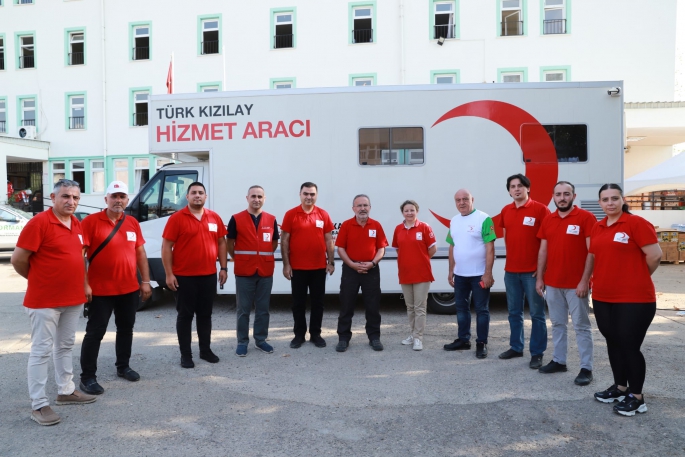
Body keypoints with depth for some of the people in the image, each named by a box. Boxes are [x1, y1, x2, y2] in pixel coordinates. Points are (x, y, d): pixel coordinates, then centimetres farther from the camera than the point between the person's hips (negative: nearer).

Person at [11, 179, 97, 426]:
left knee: (65, 346, 18)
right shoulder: (39, 222, -15)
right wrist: (39, 279, 1)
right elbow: (18, 259, -13)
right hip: (45, 301, -7)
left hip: (73, 298, 8)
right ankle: (39, 405, 10)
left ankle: (66, 391, 31)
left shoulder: (77, 225, 7)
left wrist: (81, 284, 12)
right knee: (41, 351, 1)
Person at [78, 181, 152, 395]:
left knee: (126, 328, 16)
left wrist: (145, 281, 7)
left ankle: (123, 367, 33)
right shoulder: (91, 221, -9)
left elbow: (140, 253, 11)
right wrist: (84, 284, -16)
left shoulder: (133, 223, 6)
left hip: (129, 289, 5)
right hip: (101, 290, -5)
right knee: (95, 332, 2)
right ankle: (87, 377, 13)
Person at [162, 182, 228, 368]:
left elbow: (221, 243, 12)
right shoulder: (177, 218, -7)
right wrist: (169, 274, -11)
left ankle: (205, 350, 26)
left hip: (209, 275, 4)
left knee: (205, 314, 13)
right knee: (185, 315, 6)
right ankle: (185, 354, 16)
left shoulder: (215, 218, 5)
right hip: (184, 276, -4)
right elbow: (166, 247, -7)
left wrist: (223, 267, 6)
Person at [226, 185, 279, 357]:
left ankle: (260, 339, 23)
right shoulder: (236, 219, -3)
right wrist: (239, 259, 5)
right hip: (244, 272, -3)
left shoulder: (271, 220, 6)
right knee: (243, 309, 5)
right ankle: (242, 341, 17)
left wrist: (264, 258, 10)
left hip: (266, 271, 3)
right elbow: (229, 244, 4)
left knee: (263, 308, 10)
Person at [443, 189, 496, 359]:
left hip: (479, 274, -6)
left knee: (481, 309, 4)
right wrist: (451, 271, 14)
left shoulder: (484, 219, -12)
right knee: (461, 307, 15)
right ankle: (463, 339, 28)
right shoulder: (454, 221, 9)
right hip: (460, 274, 7)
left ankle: (482, 343, 14)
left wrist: (488, 273, -18)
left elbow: (489, 248, -14)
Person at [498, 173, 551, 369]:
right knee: (514, 312, 14)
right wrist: (511, 257, 12)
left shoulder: (540, 209, -6)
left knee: (536, 313, 3)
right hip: (510, 270, 5)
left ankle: (537, 353, 13)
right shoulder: (505, 211, 9)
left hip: (532, 270, -5)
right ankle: (516, 347, 28)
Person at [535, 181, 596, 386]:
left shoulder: (586, 218, -7)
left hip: (576, 284, -5)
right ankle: (559, 361, 26)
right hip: (552, 283, 5)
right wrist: (540, 278, 8)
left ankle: (586, 368, 11)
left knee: (581, 326, 3)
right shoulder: (547, 220, 8)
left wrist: (585, 280, -16)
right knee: (557, 324, 14)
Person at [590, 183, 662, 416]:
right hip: (602, 297, 7)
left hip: (634, 298, -6)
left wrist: (637, 278, 1)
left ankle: (637, 397, 17)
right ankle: (620, 387, 32)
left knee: (630, 346, 1)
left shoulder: (636, 223, -11)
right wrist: (601, 280, 11)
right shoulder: (597, 228, 9)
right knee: (613, 343, 16)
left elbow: (655, 255, -11)